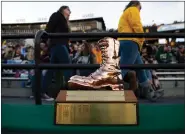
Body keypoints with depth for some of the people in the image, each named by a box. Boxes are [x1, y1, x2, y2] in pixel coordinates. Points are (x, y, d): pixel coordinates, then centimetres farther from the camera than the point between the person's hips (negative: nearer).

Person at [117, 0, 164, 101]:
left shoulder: (125, 13, 35)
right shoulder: (133, 10, 6)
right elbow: (136, 26, -9)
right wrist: (142, 39, 2)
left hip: (124, 42, 10)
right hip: (130, 42, -10)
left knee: (140, 68, 11)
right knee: (123, 68, -16)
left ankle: (150, 93, 17)